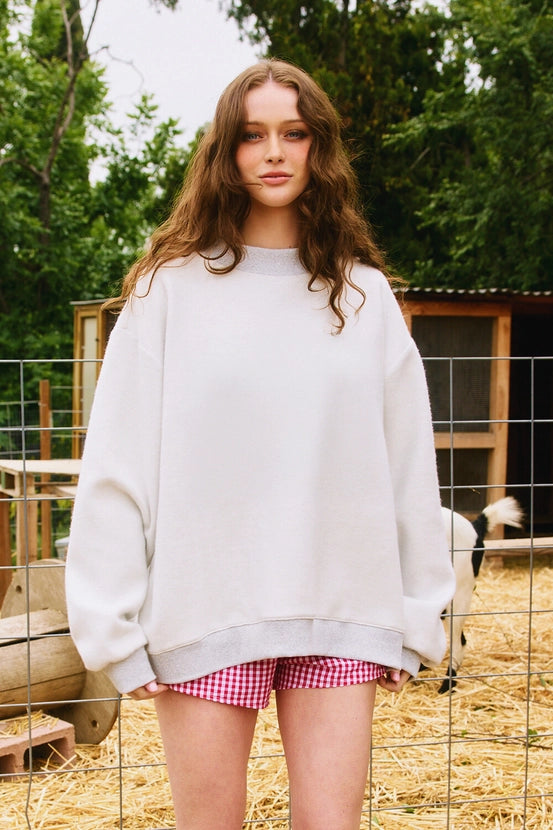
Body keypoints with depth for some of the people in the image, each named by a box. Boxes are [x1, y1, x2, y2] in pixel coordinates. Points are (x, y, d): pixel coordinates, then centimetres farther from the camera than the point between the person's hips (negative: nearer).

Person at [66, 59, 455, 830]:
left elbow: (408, 463, 7)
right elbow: (117, 467, -2)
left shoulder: (363, 294, 7)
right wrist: (114, 624, -6)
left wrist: (417, 615, 4)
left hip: (342, 615, 2)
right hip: (205, 612, -1)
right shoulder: (171, 287, 1)